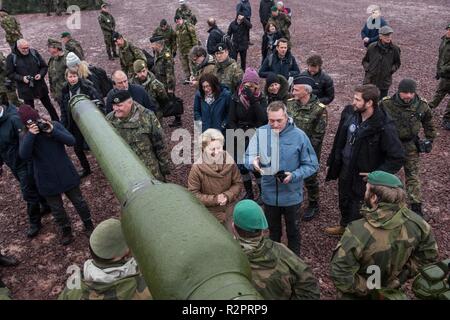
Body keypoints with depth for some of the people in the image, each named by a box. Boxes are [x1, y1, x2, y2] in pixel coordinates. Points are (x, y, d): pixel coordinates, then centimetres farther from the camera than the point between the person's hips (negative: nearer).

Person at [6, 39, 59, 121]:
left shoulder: (34, 52, -3)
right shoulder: (11, 57, -7)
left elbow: (44, 66, 5)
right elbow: (10, 73, -3)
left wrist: (41, 74, -13)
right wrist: (21, 78, -18)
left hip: (40, 86, 1)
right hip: (25, 89, -1)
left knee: (49, 105, 13)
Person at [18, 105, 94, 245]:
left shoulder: (55, 125, -8)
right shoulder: (26, 136, -7)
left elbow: (71, 141, -18)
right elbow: (23, 155, -25)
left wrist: (53, 131, -28)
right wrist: (31, 135, -33)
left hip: (66, 175, 0)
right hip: (47, 180, 1)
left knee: (78, 201, 14)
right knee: (57, 209, 15)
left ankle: (88, 225, 35)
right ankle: (66, 230, 37)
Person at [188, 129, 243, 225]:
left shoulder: (230, 163, -11)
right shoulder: (197, 168, -18)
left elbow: (238, 183, 0)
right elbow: (193, 193, -13)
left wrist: (227, 195, -17)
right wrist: (214, 199, -21)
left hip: (230, 211, 3)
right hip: (209, 214, -3)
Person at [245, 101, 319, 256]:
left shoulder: (299, 135, -18)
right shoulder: (261, 132, -13)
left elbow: (312, 165, -11)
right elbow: (248, 156, -10)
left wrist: (293, 175, -26)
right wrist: (252, 162, -33)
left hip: (291, 195, -1)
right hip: (269, 194, 2)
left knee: (293, 231, 22)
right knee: (273, 230, 25)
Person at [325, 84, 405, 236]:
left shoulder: (384, 127, -28)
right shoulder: (349, 112, -9)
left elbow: (398, 157, -22)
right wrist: (332, 161, 8)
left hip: (363, 176, -6)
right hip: (345, 169, 7)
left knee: (358, 209, 12)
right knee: (344, 201, 28)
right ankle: (345, 225, 55)